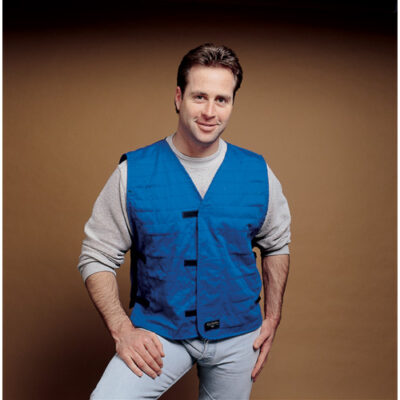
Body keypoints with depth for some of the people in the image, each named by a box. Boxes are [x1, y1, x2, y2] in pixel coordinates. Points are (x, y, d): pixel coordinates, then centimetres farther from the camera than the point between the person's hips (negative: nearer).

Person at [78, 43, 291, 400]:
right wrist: (122, 330, -12)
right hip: (159, 332, -2)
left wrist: (272, 319, 8)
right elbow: (96, 257, -3)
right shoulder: (133, 172, -8)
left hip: (237, 334, 2)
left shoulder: (258, 173, -3)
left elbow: (277, 245, 12)